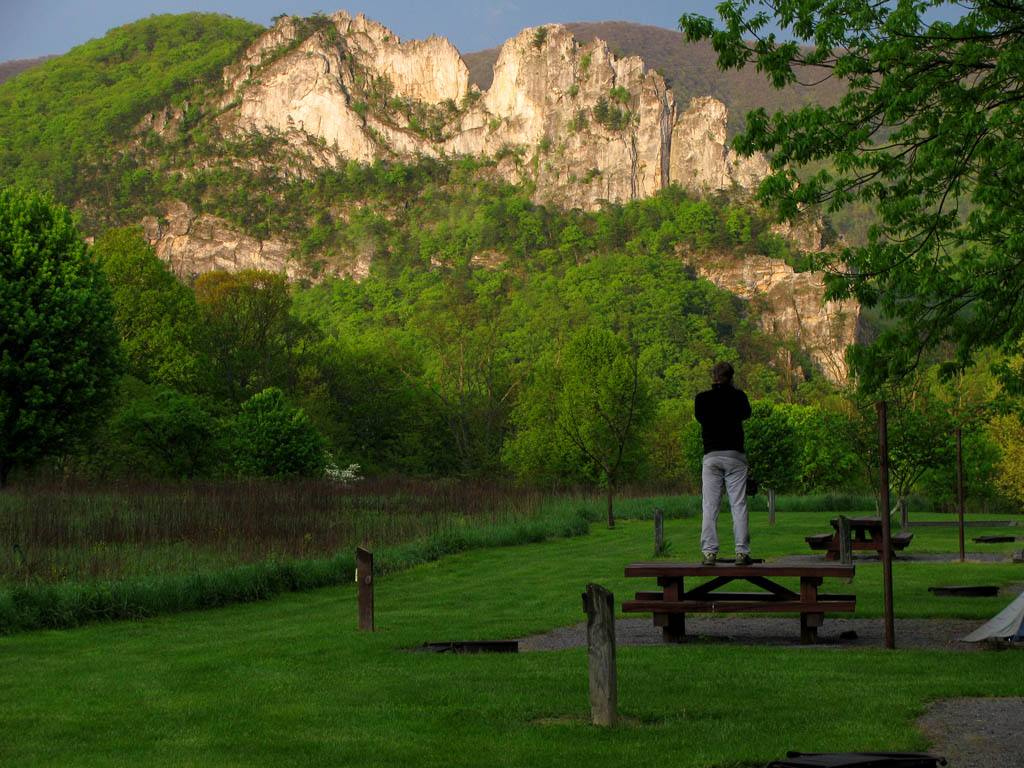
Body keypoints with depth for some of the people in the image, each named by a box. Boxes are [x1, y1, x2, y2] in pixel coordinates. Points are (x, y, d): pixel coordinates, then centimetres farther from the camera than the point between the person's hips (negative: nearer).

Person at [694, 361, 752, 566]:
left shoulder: (702, 398, 0)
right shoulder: (738, 396, -1)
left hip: (711, 455, 0)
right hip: (735, 456, 0)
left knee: (710, 506, 2)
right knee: (738, 505, 1)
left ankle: (709, 552, -3)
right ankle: (741, 552, -3)